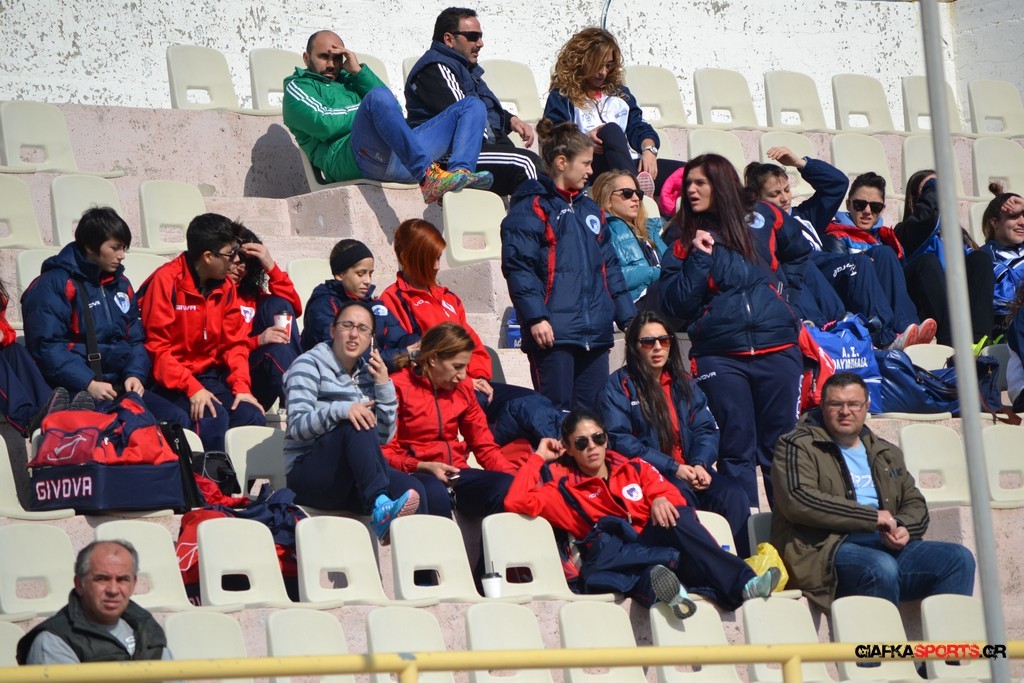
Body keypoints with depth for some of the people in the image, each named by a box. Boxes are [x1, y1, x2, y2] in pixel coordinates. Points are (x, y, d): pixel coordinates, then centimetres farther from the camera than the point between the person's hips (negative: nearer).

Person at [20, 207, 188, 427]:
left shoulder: (121, 285, 19)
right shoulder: (54, 285, -3)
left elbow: (136, 340, 21)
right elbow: (47, 347, -11)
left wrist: (135, 374, -1)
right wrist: (88, 384, -20)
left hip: (121, 384, 7)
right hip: (76, 390, -7)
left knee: (178, 419, -15)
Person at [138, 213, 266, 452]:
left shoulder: (225, 286, 7)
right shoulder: (166, 281, -13)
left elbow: (234, 342, 9)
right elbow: (157, 347, -15)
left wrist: (241, 386, -8)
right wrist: (192, 388, -23)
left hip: (212, 376, 6)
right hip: (172, 384, -6)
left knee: (253, 417, -18)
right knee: (214, 418, -30)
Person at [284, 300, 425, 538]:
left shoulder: (367, 373, 17)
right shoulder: (309, 364, 1)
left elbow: (384, 436, 9)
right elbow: (297, 425, -15)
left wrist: (384, 386, -2)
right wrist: (341, 410, -31)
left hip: (350, 479, 5)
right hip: (307, 476, -5)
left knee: (413, 490, -26)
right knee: (358, 424, -35)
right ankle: (379, 507, -48)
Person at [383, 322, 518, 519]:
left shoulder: (463, 387, 15)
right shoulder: (399, 387, -2)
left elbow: (484, 444, 17)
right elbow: (385, 452, -4)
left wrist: (511, 473, -1)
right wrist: (424, 467, -19)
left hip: (456, 475, 5)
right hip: (415, 474, -5)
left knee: (507, 487, -25)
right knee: (433, 492, -41)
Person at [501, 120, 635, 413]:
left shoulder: (590, 210, 20)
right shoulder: (531, 208, -4)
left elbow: (609, 267, 23)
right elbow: (518, 266, -12)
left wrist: (628, 317, 17)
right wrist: (535, 316, -21)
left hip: (595, 333, 8)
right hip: (553, 332, -8)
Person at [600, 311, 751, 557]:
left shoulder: (683, 382, 20)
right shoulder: (619, 386, 4)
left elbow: (706, 430, 14)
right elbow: (619, 440, -7)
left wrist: (700, 464, -9)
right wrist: (674, 469, -14)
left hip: (688, 470, 5)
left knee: (733, 495, -24)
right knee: (682, 496, -36)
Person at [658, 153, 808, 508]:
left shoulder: (763, 218, 8)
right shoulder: (685, 239, 7)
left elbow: (800, 253, 26)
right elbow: (676, 305, -2)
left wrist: (785, 289, 13)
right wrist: (698, 257, -8)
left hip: (777, 349, 0)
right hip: (720, 356, 0)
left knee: (781, 445, 4)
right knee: (736, 448, 1)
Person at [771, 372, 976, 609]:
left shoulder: (886, 453, 28)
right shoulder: (798, 447, 8)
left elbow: (916, 504, 27)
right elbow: (797, 500, -9)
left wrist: (903, 527, -1)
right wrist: (873, 517, -11)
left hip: (888, 546, 6)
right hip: (827, 549, -6)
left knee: (959, 558, -16)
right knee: (882, 568, -37)